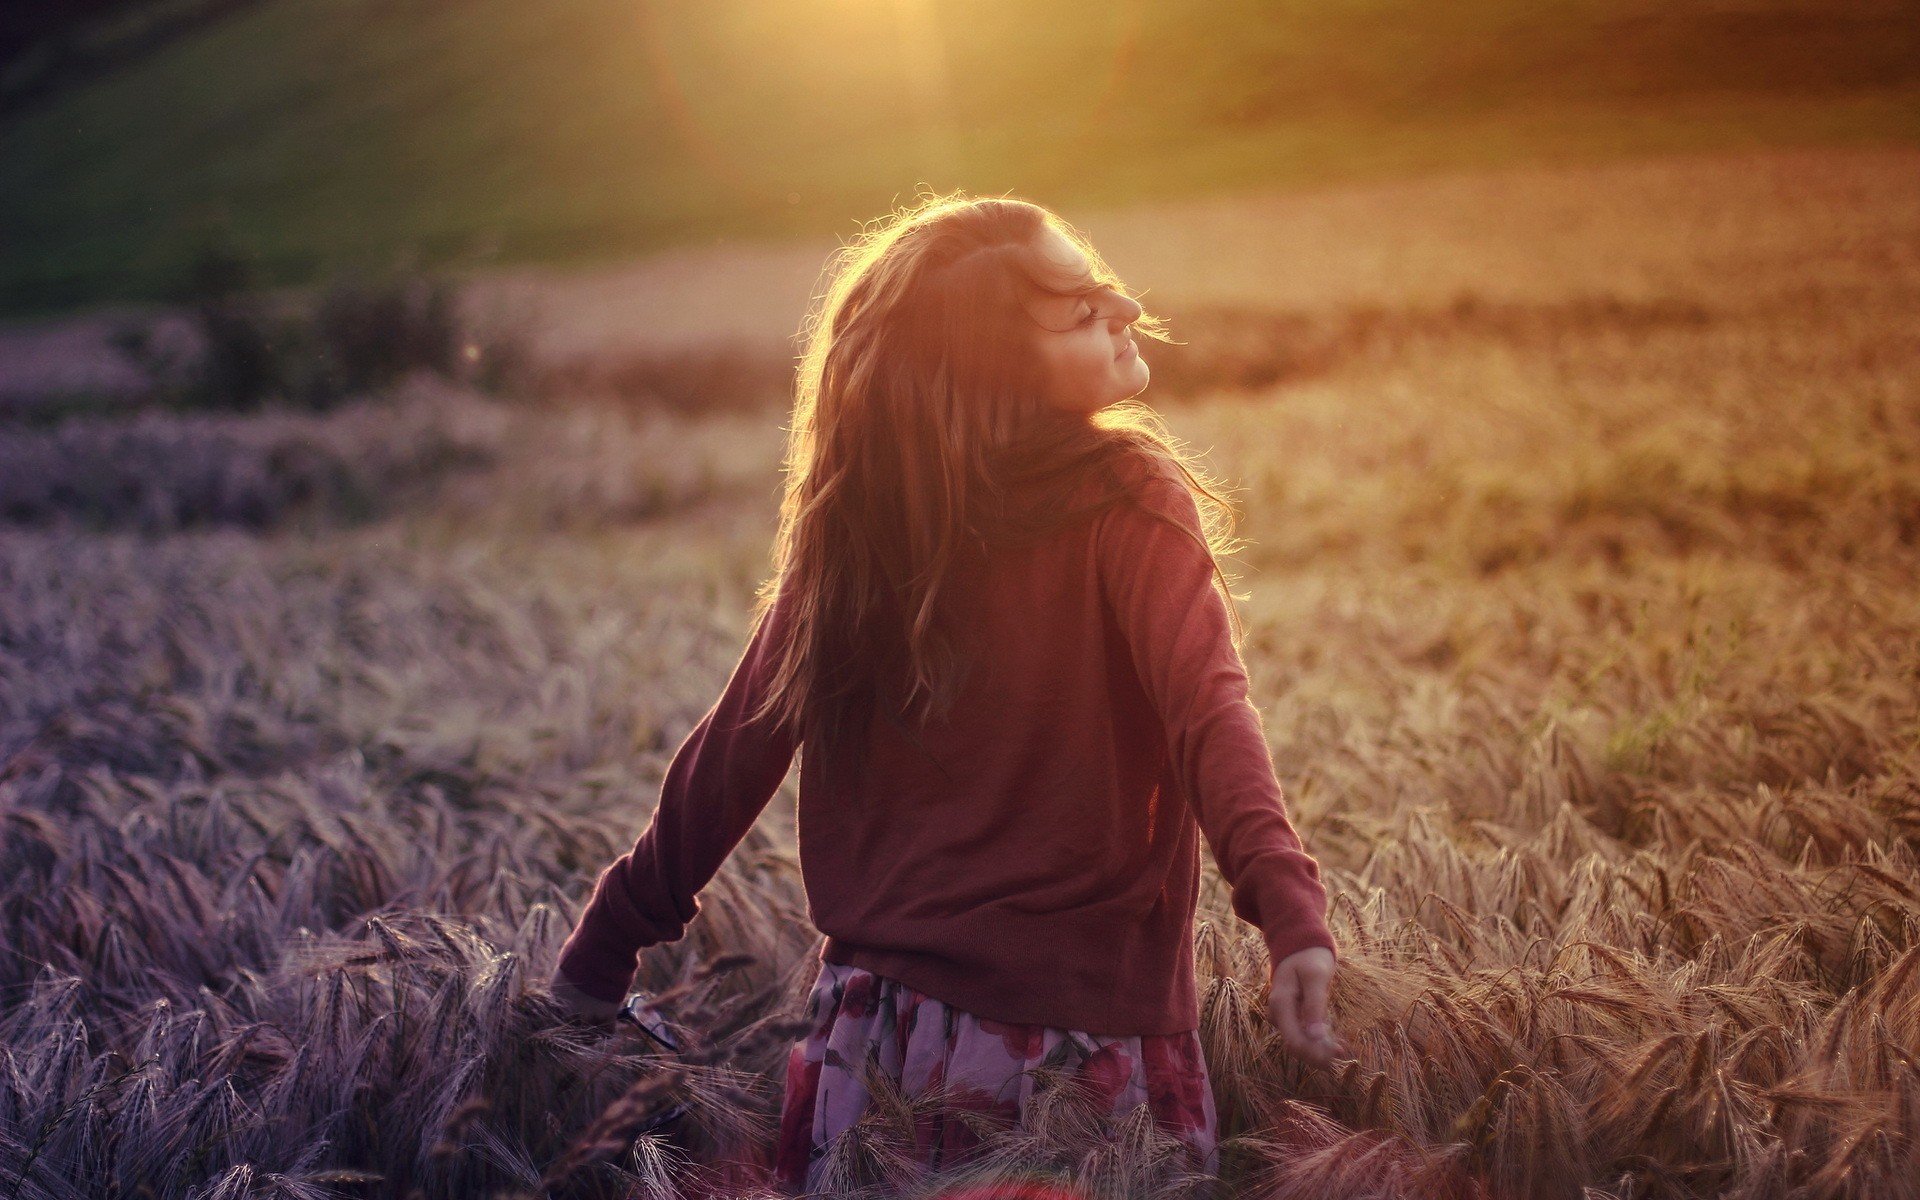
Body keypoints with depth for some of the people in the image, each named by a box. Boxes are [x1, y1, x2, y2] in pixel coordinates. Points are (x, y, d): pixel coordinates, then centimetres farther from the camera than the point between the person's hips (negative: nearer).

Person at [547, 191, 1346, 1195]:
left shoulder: (849, 520, 1)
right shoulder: (1127, 501, -11)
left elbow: (735, 752, 3)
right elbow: (1208, 708, -27)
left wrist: (603, 948, 12)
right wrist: (1288, 907, -38)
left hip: (881, 1014, 4)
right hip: (1082, 1025, -4)